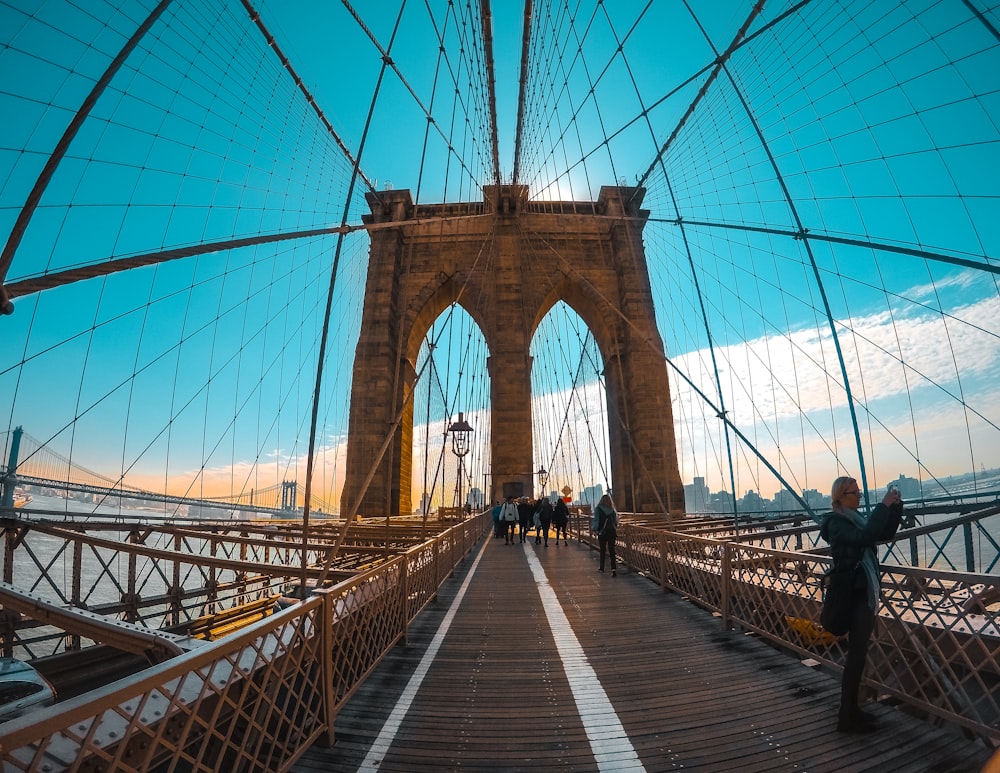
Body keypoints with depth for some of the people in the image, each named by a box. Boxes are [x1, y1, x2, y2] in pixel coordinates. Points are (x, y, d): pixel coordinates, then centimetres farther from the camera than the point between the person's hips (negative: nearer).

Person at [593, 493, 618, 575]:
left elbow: (596, 521, -9)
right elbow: (616, 522, 4)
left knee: (602, 550, 13)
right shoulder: (613, 510, 1)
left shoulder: (598, 509, -6)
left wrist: (596, 530, 0)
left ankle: (602, 568, 24)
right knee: (612, 551, 2)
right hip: (612, 532, 2)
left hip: (602, 532, -1)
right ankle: (614, 569, -11)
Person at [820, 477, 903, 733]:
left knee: (859, 651, 15)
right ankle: (847, 718, 4)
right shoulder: (836, 522, -15)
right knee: (857, 653, -5)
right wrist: (883, 506, -27)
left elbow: (884, 534, 13)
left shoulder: (855, 518, 12)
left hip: (865, 591, 9)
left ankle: (851, 709, 26)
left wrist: (895, 506, 1)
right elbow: (863, 537, -31)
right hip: (854, 593, -9)